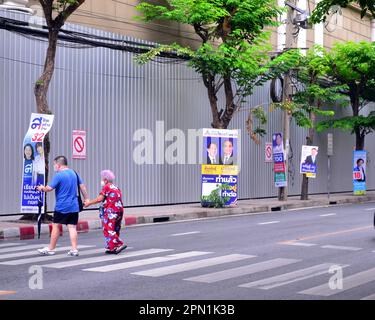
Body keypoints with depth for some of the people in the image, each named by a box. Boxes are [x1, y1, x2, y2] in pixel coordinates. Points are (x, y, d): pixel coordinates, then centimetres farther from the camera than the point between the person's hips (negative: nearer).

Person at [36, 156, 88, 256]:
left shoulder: (59, 175, -12)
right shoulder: (74, 173, 9)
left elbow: (49, 188, -15)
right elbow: (82, 186, 12)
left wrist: (42, 188, 6)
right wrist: (86, 199, 18)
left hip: (61, 207, -6)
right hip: (74, 206, 6)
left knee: (55, 226, 5)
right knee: (72, 227, 4)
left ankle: (51, 249, 13)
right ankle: (74, 249, 1)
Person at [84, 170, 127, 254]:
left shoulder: (106, 187, -4)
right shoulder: (117, 188, 20)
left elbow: (100, 199, -11)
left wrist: (89, 203, -1)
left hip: (110, 211, -9)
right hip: (119, 210, 9)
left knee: (108, 230, -6)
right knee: (115, 230, 11)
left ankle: (119, 244, -15)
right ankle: (111, 248, 13)